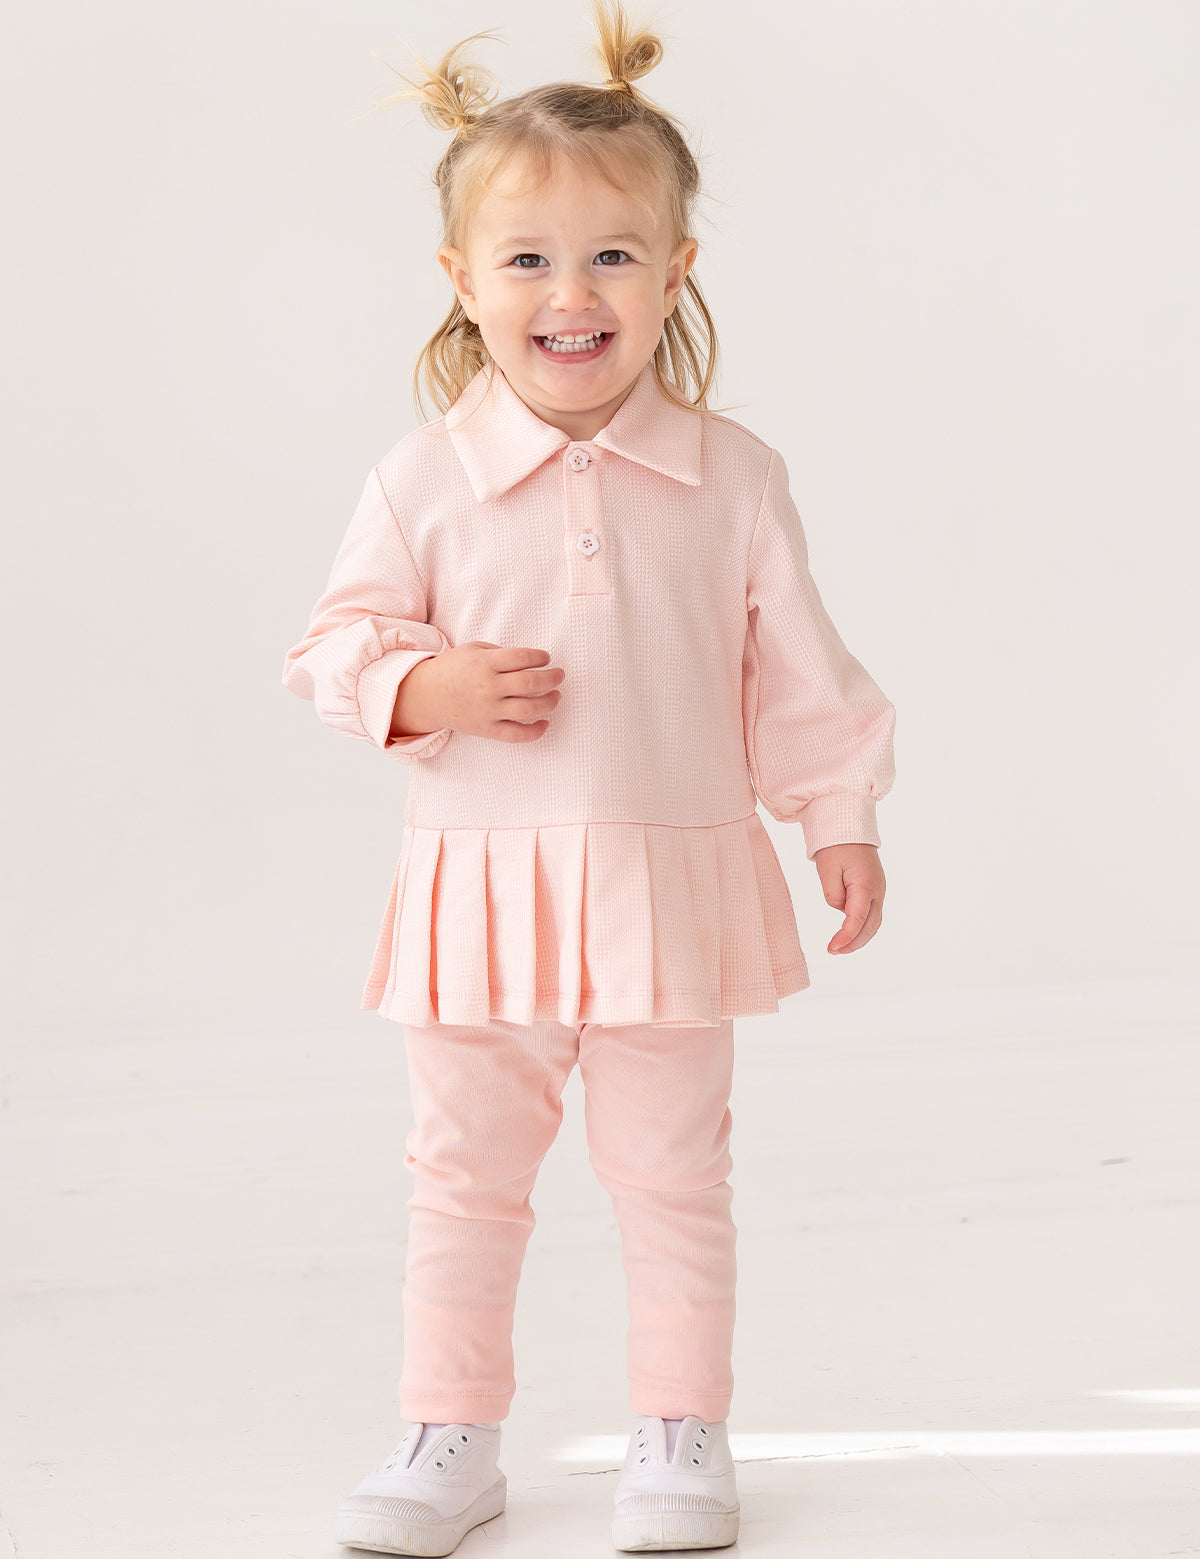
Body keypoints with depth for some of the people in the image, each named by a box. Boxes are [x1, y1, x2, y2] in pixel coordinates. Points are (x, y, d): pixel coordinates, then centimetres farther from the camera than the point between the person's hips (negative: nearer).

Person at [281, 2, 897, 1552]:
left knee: (670, 1173, 9)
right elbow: (339, 640, 0)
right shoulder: (425, 478, -4)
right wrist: (427, 684, -19)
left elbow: (797, 672, 4)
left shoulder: (730, 476, -2)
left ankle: (680, 1434, 23)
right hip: (480, 888, 1)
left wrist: (840, 818, 1)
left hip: (668, 885, 0)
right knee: (463, 1175, 11)